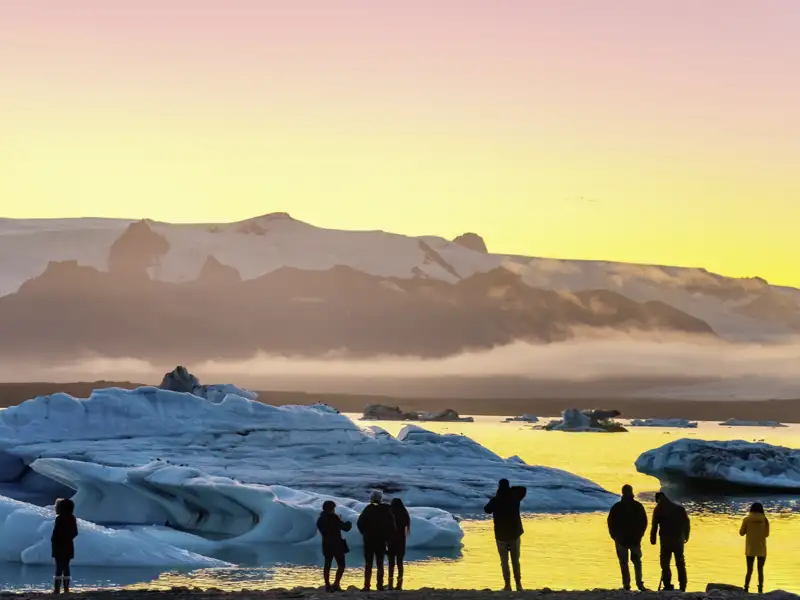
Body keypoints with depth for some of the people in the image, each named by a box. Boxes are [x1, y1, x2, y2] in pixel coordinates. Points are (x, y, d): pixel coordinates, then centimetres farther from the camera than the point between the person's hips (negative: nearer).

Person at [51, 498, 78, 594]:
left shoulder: (60, 518, -15)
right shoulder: (72, 518, 7)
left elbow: (55, 532, -16)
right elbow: (75, 533, 11)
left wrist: (53, 542, -3)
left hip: (59, 546, -7)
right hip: (69, 546, 7)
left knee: (59, 567, -6)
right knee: (66, 567, 11)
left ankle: (57, 589, -8)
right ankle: (66, 588, 10)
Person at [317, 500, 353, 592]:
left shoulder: (320, 519, 7)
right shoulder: (333, 518, -13)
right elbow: (345, 527, -10)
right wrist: (348, 524, 14)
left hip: (326, 545, 7)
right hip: (336, 545, -7)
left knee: (327, 565, 10)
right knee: (341, 565, -1)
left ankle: (327, 585, 7)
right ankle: (336, 584, -13)